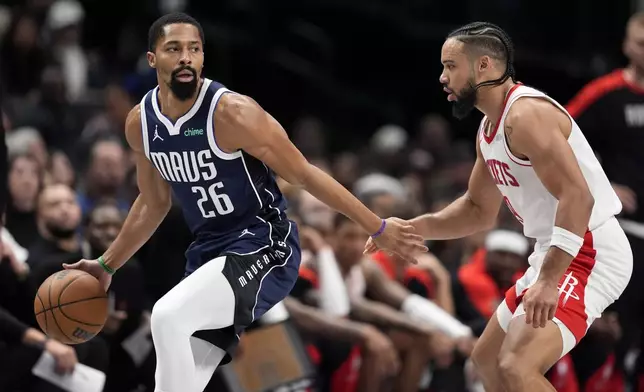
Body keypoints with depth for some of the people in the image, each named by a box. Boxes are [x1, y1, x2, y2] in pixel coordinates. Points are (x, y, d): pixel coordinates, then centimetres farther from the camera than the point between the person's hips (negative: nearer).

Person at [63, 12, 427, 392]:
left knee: (169, 317, -29)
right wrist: (106, 266, 21)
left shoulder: (232, 112, -20)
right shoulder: (140, 122, 1)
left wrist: (378, 229, -12)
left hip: (263, 248, -7)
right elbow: (153, 204, 18)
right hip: (209, 252, 7)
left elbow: (305, 174, -13)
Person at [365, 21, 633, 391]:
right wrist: (413, 227, 9)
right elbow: (480, 210, 24)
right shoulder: (489, 128, 12)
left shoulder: (526, 114, -20)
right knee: (488, 359, 22)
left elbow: (577, 196, -30)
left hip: (589, 254, -11)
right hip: (555, 256, 11)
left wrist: (549, 280, -38)